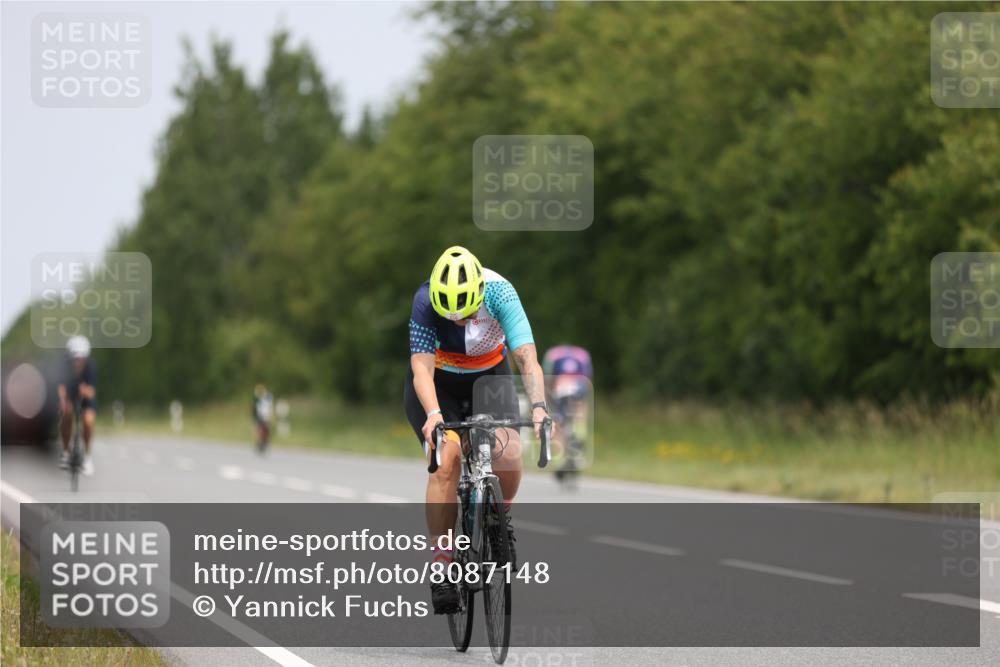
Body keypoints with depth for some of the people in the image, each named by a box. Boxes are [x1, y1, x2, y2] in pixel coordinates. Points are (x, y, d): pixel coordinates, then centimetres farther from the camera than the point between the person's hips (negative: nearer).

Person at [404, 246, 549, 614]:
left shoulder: (500, 293, -29)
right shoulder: (426, 301, -30)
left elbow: (527, 356, -37)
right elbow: (422, 367, -36)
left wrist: (539, 406, -53)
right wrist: (433, 415, -54)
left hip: (489, 377, 1)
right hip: (438, 383, -1)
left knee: (508, 453, -24)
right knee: (447, 459, -25)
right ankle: (441, 567, -18)